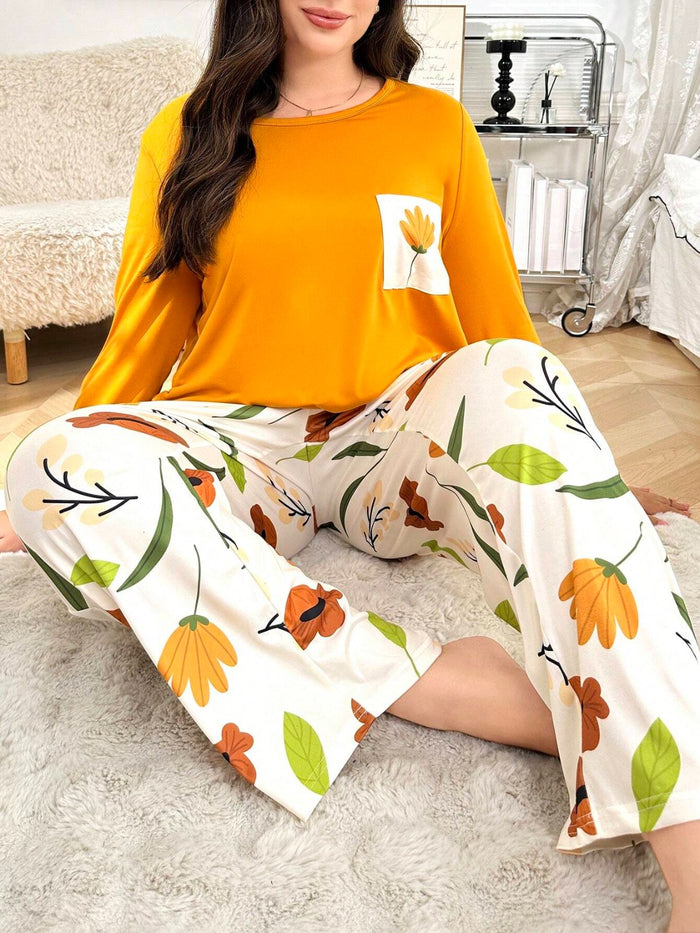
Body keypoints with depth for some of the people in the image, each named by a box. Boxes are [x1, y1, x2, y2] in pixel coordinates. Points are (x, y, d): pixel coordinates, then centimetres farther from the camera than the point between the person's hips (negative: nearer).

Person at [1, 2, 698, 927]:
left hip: (399, 445, 0)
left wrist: (574, 475, 10)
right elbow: (144, 336, 13)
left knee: (513, 377, -33)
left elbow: (496, 316, 13)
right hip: (236, 448, 1)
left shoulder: (434, 122, 12)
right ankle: (449, 683, -34)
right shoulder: (185, 133, 12)